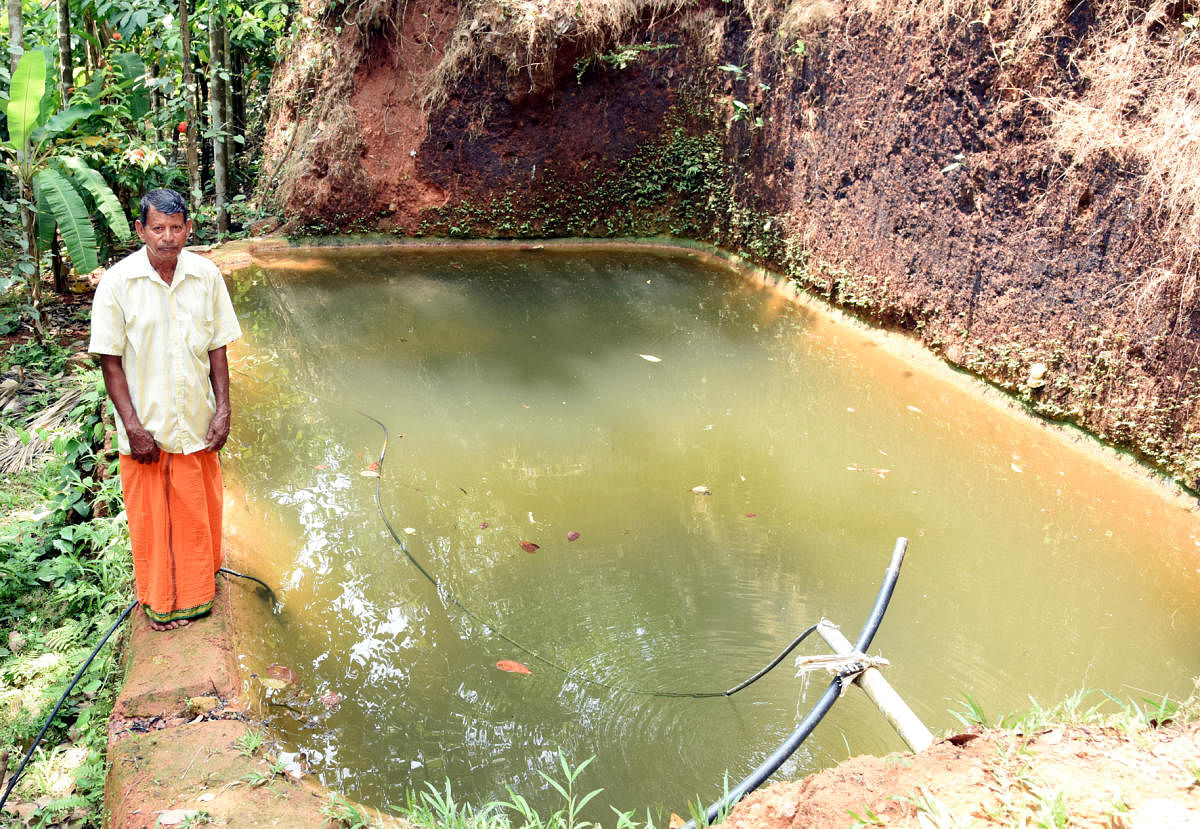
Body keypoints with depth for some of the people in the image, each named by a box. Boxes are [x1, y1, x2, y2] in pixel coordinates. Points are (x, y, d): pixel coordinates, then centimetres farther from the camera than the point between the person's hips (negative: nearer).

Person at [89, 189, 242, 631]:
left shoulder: (206, 276, -5)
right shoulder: (117, 282, -12)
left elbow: (218, 349, 3)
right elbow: (110, 360, -9)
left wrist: (223, 410, -2)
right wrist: (133, 426, -14)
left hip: (196, 422, 2)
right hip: (145, 425, -2)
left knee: (198, 509, 16)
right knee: (150, 514, 11)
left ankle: (196, 590, 39)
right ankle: (159, 598, 32)